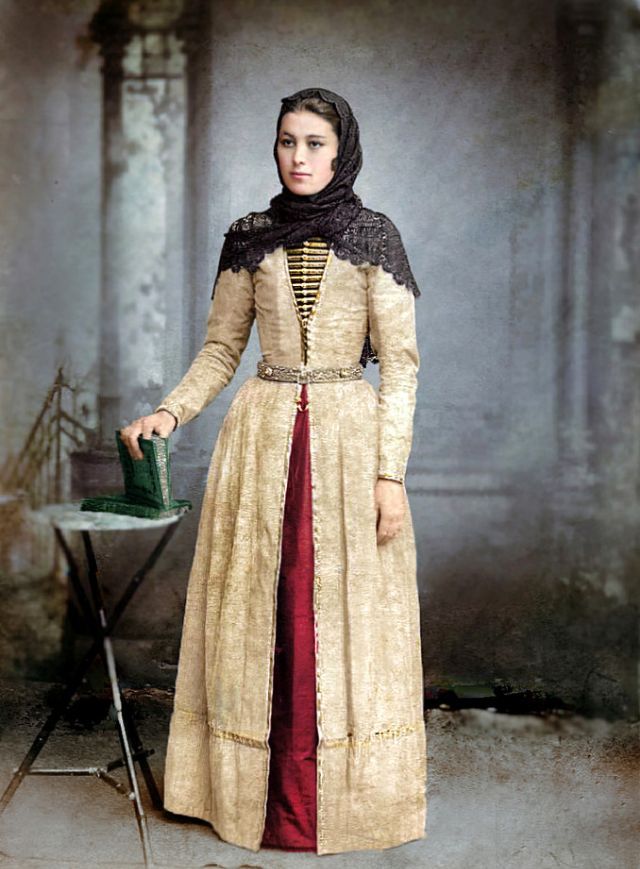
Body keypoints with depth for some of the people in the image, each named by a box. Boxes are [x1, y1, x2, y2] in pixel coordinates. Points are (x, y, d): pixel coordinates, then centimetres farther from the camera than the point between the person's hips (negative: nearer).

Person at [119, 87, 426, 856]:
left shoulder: (374, 236, 1)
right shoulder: (249, 238, 8)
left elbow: (399, 360, -3)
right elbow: (220, 348, 12)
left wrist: (390, 472, -10)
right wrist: (169, 413, -4)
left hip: (349, 434, -2)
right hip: (263, 433, 2)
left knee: (342, 612, 1)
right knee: (261, 615, 4)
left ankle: (344, 793, 16)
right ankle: (262, 791, 17)